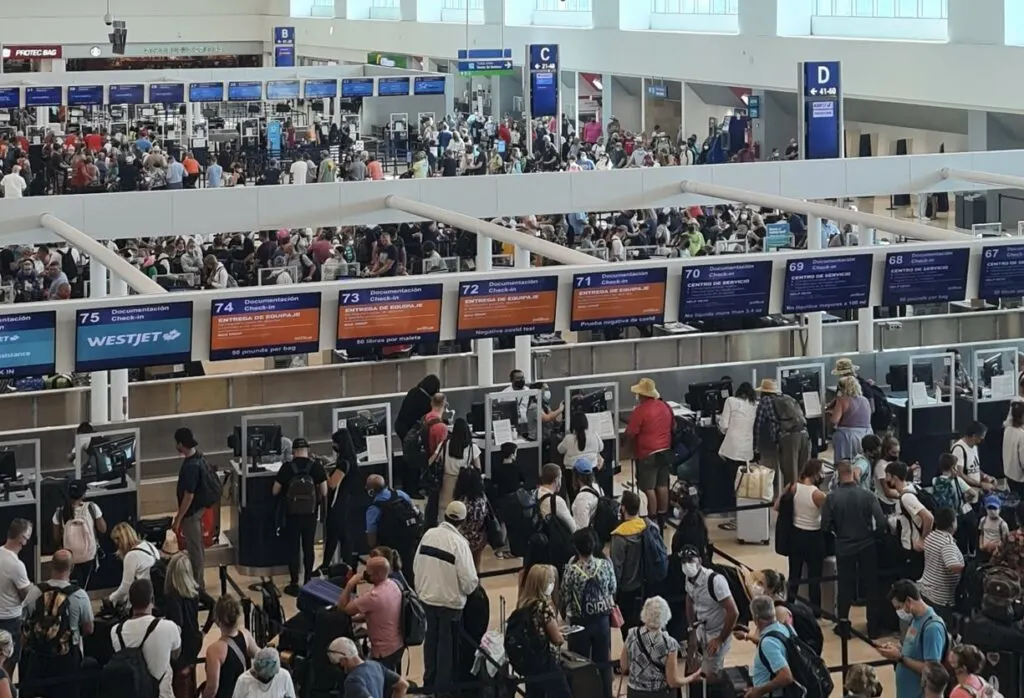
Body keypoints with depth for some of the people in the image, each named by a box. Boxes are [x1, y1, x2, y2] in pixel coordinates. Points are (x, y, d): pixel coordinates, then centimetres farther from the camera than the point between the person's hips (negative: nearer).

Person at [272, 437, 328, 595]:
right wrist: (322, 504, 16)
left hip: (292, 514, -1)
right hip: (310, 514, 1)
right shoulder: (316, 466, -6)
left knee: (293, 548, 6)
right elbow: (324, 492, -4)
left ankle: (294, 584, 7)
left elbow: (275, 491, -3)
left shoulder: (287, 467, -8)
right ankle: (308, 582, 19)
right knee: (308, 547, 13)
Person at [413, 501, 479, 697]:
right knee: (447, 644, 10)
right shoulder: (459, 542, -21)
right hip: (450, 601, -5)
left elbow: (417, 564, 3)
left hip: (427, 597, 5)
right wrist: (473, 585, 2)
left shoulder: (429, 535, -5)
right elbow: (468, 578, -21)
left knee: (431, 640, 22)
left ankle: (429, 681, 36)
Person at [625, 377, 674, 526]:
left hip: (647, 455, -7)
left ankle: (653, 519, 1)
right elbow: (673, 426, 17)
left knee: (649, 488, -1)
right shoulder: (665, 406, 4)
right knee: (662, 485, 14)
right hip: (665, 451, 7)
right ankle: (662, 517, 21)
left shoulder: (640, 410, -17)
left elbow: (630, 434, -16)